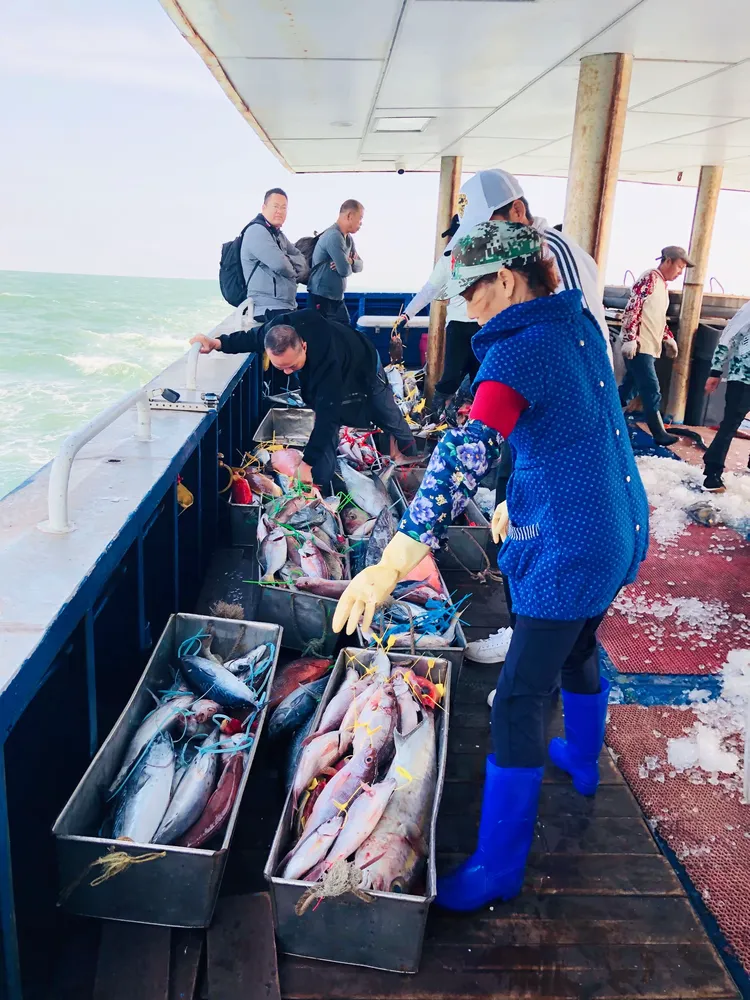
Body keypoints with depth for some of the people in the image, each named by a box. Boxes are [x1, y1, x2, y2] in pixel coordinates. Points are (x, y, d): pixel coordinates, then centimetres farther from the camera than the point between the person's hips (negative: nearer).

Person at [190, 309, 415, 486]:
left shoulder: (327, 362, -54)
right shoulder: (279, 329, -37)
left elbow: (327, 413, -49)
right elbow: (252, 337, -13)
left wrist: (307, 461, -48)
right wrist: (218, 343, -27)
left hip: (365, 369, -4)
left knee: (392, 422, 21)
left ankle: (414, 463, 47)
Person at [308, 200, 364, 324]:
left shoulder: (348, 238, 12)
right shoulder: (333, 236, -18)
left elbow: (359, 265, 13)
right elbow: (344, 270, -22)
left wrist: (350, 261, -11)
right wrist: (349, 263, 2)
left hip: (337, 298, 9)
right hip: (321, 299, -9)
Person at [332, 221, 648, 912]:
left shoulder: (518, 351, -20)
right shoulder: (580, 325, 7)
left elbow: (468, 455, -34)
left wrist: (392, 564, -40)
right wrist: (521, 498, 26)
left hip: (569, 547, -10)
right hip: (619, 528, 10)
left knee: (518, 701, -2)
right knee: (578, 647, 30)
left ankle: (499, 867, 11)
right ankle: (583, 759, 56)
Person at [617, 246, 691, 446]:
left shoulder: (662, 284, 20)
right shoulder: (649, 278, -10)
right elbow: (632, 308, -18)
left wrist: (669, 339, 20)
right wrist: (630, 339, -24)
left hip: (649, 346, 9)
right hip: (638, 345, -9)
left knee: (630, 386, 11)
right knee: (651, 390, -8)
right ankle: (659, 433, -4)